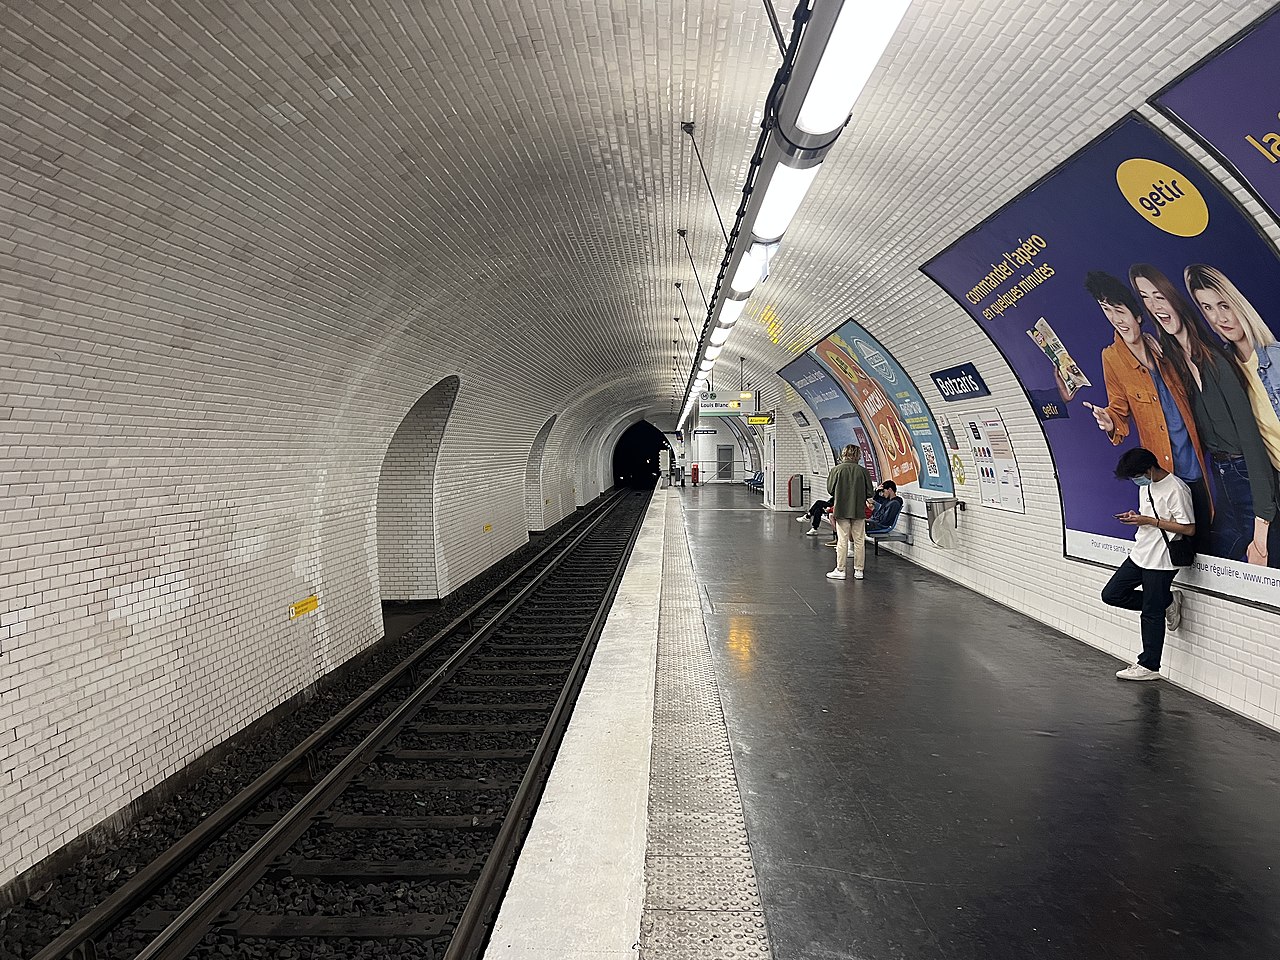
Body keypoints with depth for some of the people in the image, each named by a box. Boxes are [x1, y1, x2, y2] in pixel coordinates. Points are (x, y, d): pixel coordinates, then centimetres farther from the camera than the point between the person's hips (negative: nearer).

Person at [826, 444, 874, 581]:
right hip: (859, 511, 1)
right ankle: (858, 571, 14)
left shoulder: (836, 469, -9)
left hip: (841, 510, -1)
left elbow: (830, 489, -2)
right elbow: (869, 493, -2)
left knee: (842, 541, 4)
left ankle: (840, 570, 8)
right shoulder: (863, 471, -6)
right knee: (859, 541, 9)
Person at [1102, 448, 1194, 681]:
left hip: (1161, 561, -9)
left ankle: (1149, 666, 12)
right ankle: (1167, 602, 18)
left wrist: (1148, 521, -20)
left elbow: (1189, 529, -19)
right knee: (1111, 594, 8)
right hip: (1140, 555, 9)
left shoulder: (1176, 489, -17)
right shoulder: (1145, 485, 9)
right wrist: (1135, 516, 0)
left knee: (1151, 614, 0)